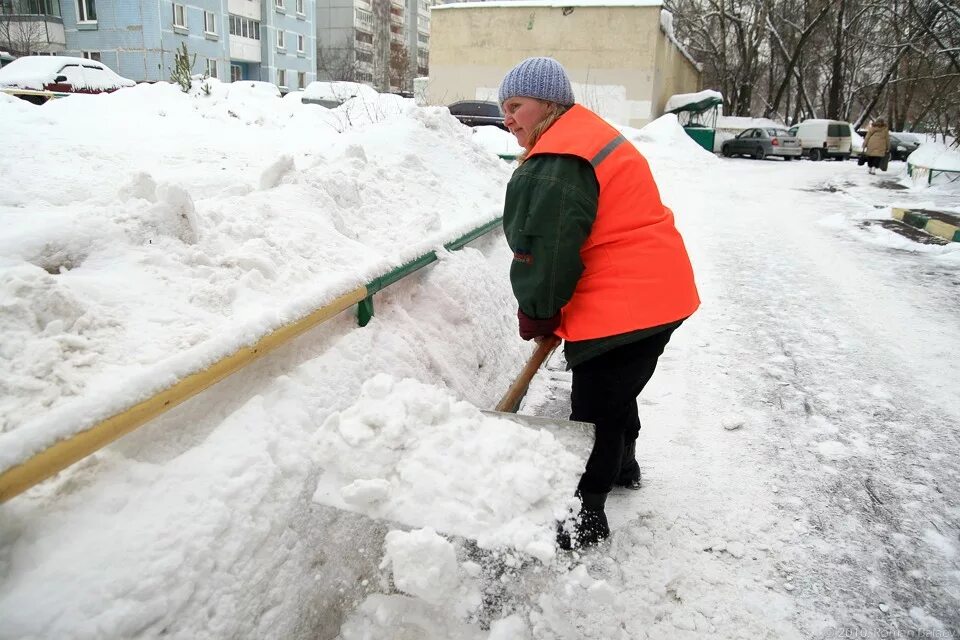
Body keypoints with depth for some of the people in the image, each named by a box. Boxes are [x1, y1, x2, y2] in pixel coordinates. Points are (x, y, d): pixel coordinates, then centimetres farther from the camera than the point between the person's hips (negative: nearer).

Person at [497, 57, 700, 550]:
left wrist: (536, 316, -3)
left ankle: (586, 516, 14)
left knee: (594, 408, 0)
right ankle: (622, 465, 49)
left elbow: (546, 252, -20)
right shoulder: (587, 136, 16)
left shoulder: (556, 166, -20)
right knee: (615, 391, 27)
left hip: (621, 305, -11)